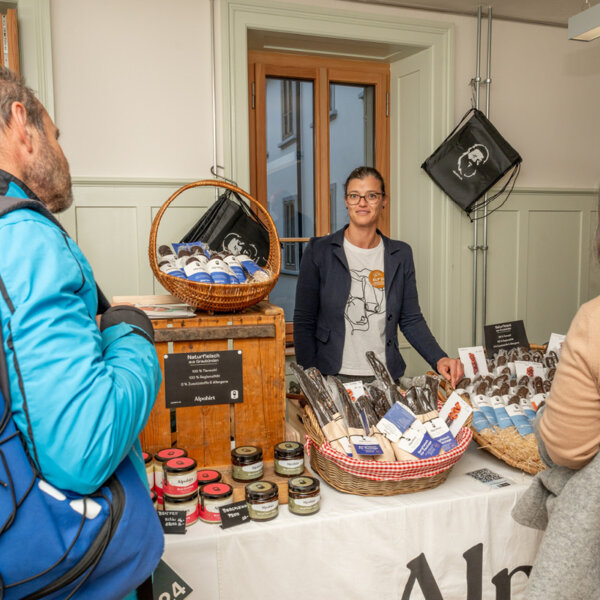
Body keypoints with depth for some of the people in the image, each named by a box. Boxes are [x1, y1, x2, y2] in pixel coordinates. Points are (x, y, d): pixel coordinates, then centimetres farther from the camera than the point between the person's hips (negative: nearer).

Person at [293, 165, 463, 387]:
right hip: (332, 377, -2)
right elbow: (304, 321, -3)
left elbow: (411, 320, 7)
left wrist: (439, 359, -8)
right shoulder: (319, 250, -3)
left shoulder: (401, 255, 6)